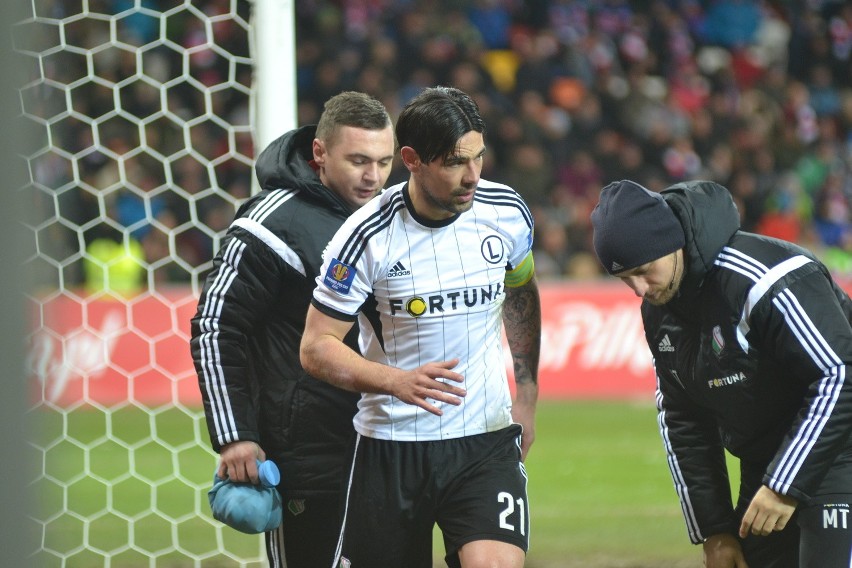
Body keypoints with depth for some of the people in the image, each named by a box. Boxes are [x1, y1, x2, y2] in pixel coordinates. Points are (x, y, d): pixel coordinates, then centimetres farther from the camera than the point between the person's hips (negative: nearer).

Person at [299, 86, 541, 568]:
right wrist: (397, 382, -26)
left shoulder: (507, 213, -2)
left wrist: (527, 395, 19)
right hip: (390, 447, -1)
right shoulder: (367, 237, -14)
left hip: (487, 441, 1)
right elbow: (317, 347, -10)